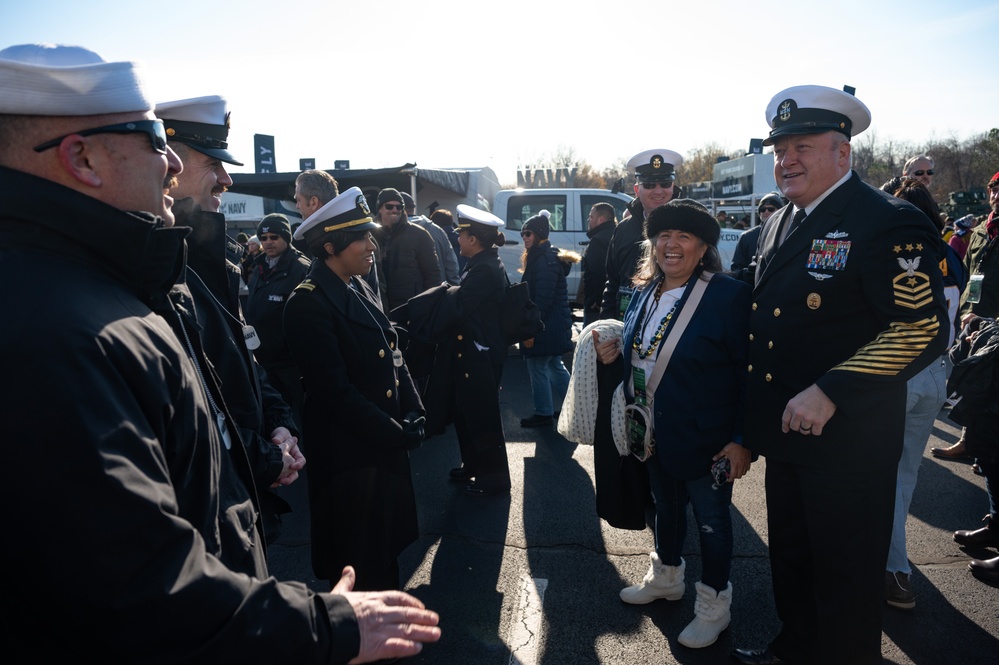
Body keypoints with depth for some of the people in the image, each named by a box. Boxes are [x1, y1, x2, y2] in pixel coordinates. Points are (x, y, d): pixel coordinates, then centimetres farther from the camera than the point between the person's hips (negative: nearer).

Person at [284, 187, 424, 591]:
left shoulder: (359, 288, 8)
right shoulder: (309, 304, -19)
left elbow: (391, 355, 10)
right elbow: (336, 391, -22)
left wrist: (412, 415, -1)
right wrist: (396, 434, -17)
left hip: (387, 445, 8)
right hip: (351, 455, -8)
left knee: (386, 548, 24)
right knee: (360, 563, 11)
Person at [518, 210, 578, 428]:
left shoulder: (544, 260, -18)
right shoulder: (547, 256, 16)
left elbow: (543, 299, -23)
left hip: (547, 326, -11)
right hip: (555, 325, 11)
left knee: (537, 368, -1)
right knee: (554, 365, 19)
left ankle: (544, 414, 9)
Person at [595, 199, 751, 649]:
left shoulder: (729, 295, -17)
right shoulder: (644, 294, 4)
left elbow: (748, 372, -17)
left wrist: (741, 439, -19)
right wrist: (615, 355, -2)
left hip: (703, 439, -6)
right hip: (653, 434, 6)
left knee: (711, 521, 11)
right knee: (666, 506, 24)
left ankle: (714, 603, 32)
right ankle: (666, 577, 47)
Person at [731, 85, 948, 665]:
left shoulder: (888, 223, -15)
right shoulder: (780, 225, 10)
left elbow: (924, 330, -21)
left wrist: (830, 393, -27)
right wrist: (752, 420, 12)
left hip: (848, 440, -8)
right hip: (786, 431, 8)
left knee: (846, 573, 11)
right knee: (791, 557, 23)